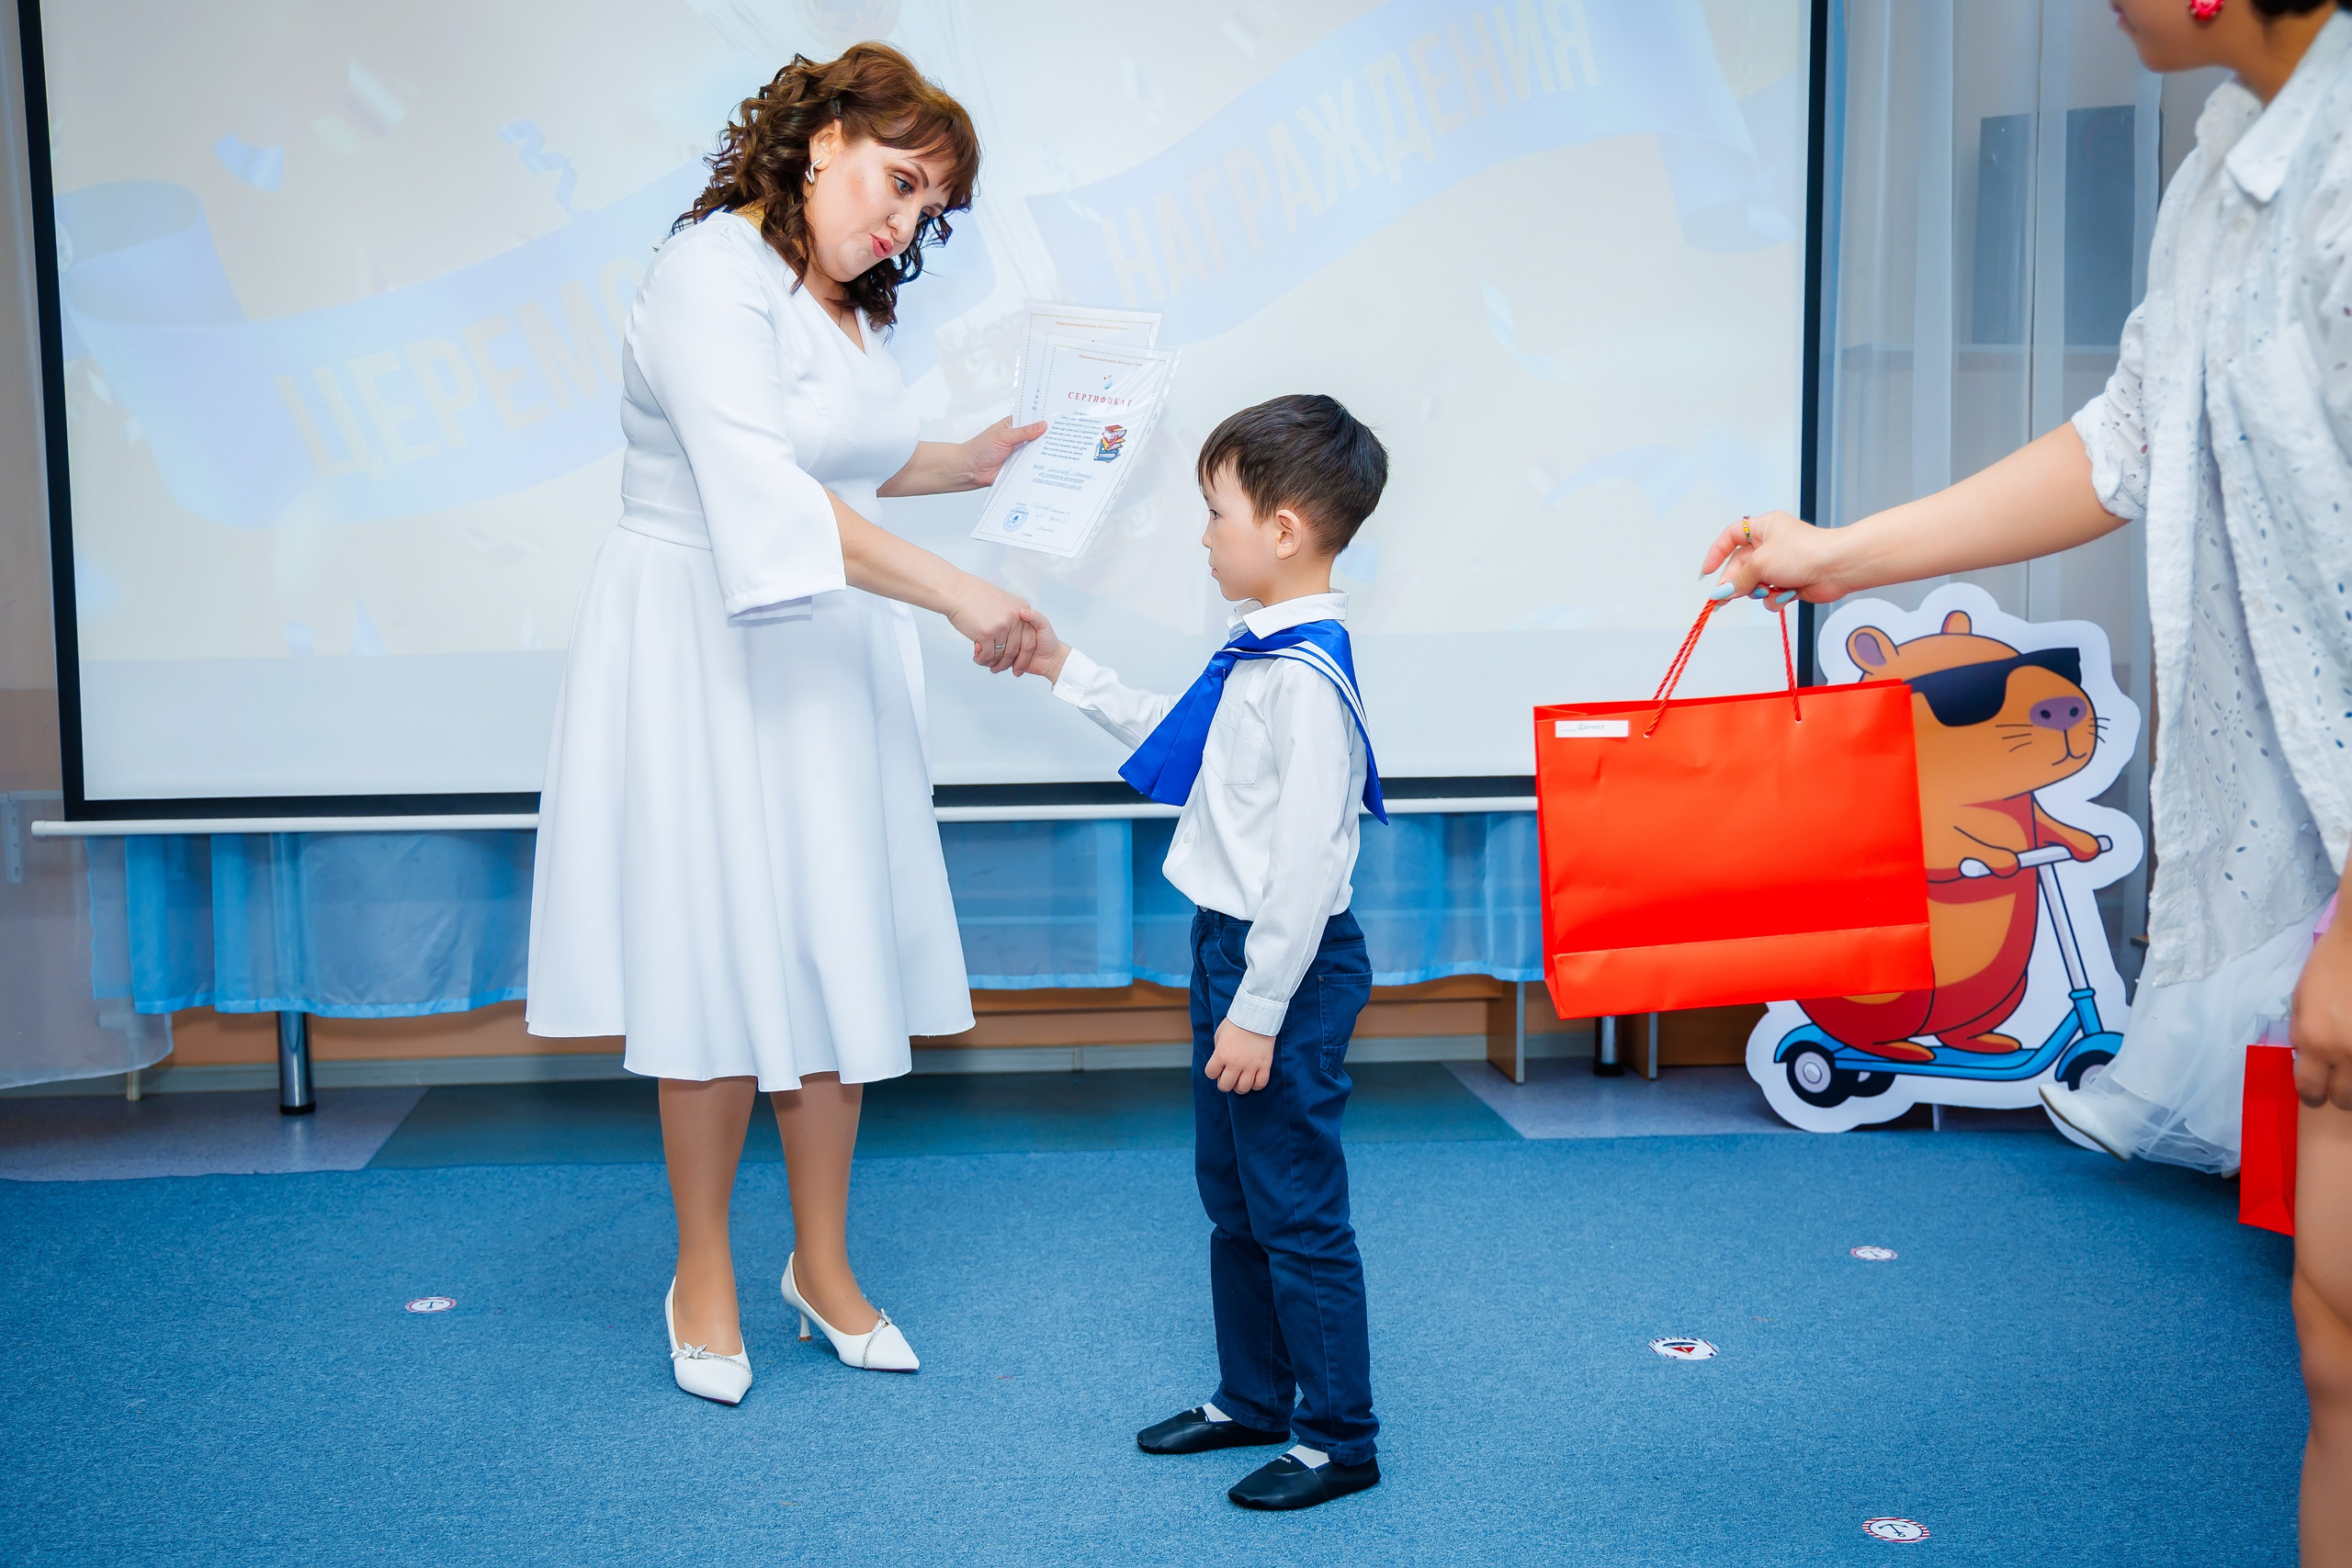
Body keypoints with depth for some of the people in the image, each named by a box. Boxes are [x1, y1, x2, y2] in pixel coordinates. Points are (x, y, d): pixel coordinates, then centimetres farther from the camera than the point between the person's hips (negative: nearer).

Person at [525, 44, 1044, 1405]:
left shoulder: (850, 302, 11)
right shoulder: (713, 277, -16)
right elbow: (766, 492, -29)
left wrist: (979, 462, 11)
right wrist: (958, 595, -33)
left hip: (829, 655, 8)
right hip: (701, 656, -7)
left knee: (840, 958, 8)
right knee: (724, 964, 0)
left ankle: (824, 1263, 23)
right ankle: (704, 1278, 18)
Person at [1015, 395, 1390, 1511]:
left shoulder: (1307, 677, -23)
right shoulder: (1256, 653, 7)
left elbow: (1306, 862, -25)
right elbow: (1175, 739, 25)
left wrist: (1259, 1012, -21)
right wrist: (1068, 673, 25)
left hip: (1289, 966, -10)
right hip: (1233, 947, 10)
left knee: (1295, 1210, 2)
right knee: (1231, 1197, 20)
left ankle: (1338, 1438, 17)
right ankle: (1252, 1398, 36)